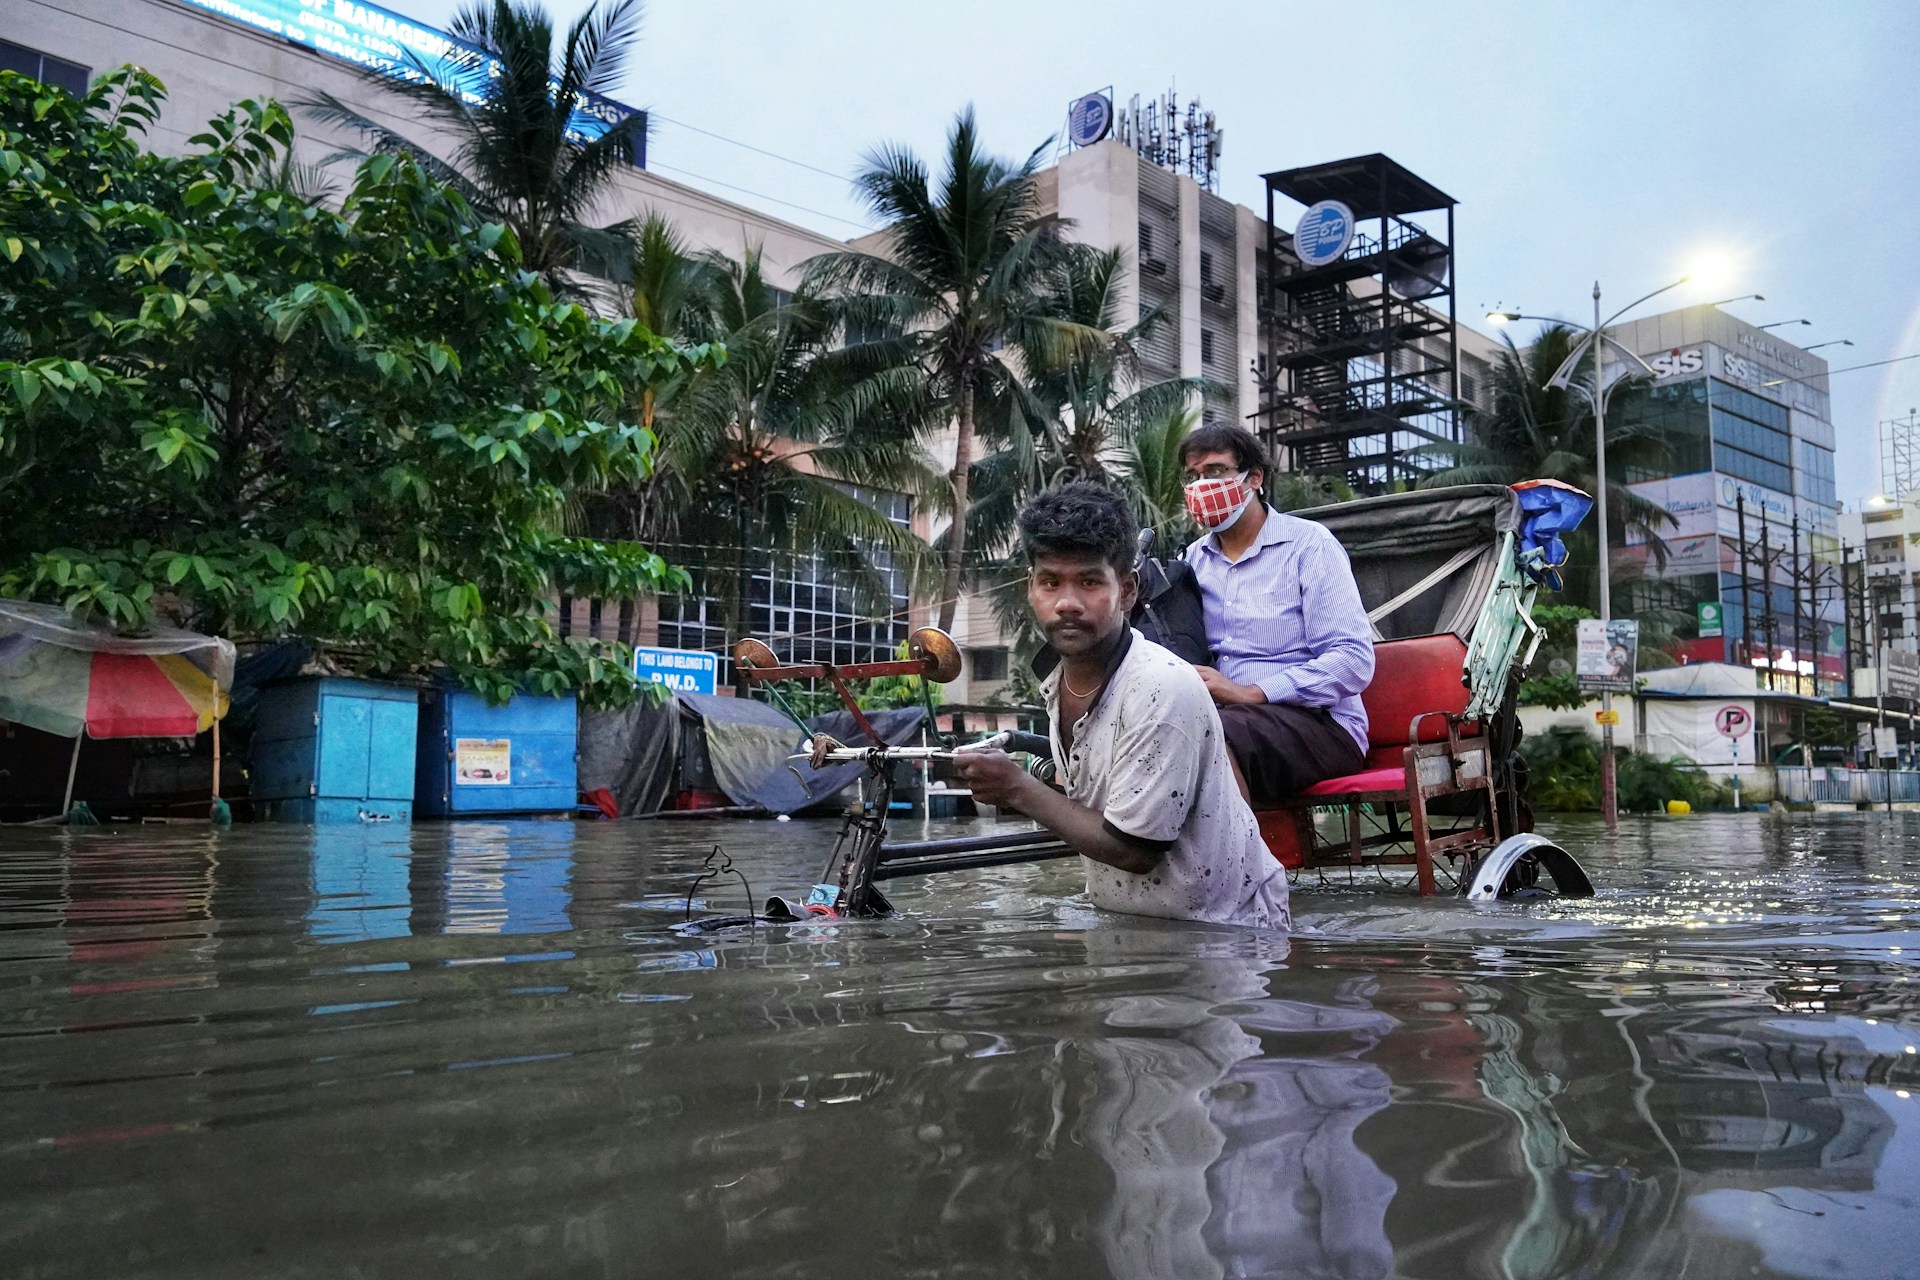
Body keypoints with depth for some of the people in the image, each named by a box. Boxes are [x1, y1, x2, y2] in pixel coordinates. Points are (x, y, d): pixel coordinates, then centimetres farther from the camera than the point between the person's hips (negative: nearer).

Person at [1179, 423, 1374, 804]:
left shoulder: (1309, 544, 1)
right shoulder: (1196, 558, 17)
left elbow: (1354, 660, -9)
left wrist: (1251, 693, -17)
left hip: (1319, 721, -4)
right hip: (1219, 715, 5)